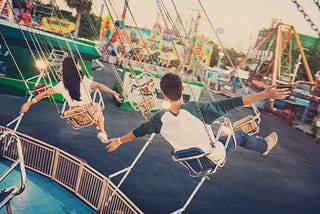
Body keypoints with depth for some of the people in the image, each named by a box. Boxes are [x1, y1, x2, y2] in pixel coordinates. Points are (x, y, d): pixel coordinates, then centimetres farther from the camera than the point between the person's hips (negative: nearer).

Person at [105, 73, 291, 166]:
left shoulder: (160, 119, -19)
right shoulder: (196, 108, -33)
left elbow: (139, 131, -4)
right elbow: (229, 104, -30)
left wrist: (119, 141, 15)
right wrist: (264, 94, -23)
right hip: (214, 158, -4)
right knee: (239, 134, 19)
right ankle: (265, 146, 48)